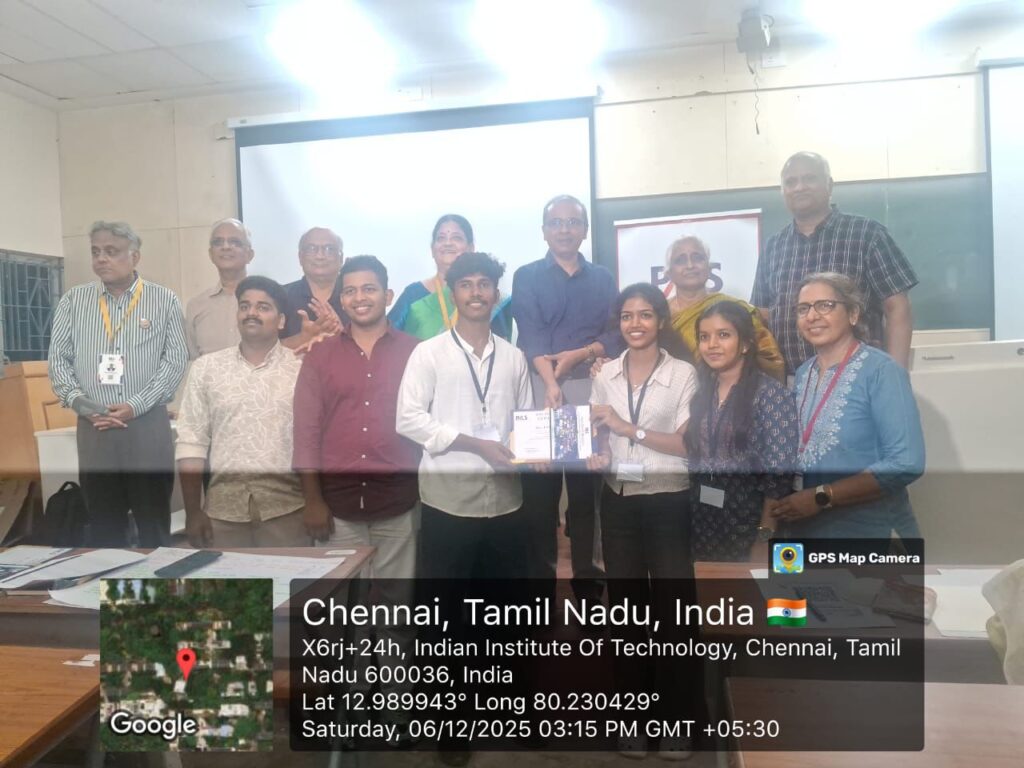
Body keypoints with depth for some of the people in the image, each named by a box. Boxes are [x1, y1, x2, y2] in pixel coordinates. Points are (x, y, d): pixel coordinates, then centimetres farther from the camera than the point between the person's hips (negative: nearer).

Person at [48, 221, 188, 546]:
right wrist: (81, 404, -8)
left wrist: (135, 405, -12)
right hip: (93, 427, 2)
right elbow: (58, 359, 8)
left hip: (147, 425, -2)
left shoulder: (164, 300, 2)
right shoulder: (73, 301, 9)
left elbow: (176, 359, -4)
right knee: (103, 526, 10)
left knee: (154, 525, 5)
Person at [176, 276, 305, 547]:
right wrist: (193, 511, 2)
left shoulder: (303, 369, 1)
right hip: (223, 505, 2)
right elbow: (192, 442, 5)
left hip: (286, 506, -1)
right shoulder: (206, 368, 7)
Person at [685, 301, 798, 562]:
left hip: (746, 521, -4)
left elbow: (779, 472, -14)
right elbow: (690, 453, 6)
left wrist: (765, 537, -14)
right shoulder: (700, 389, 5)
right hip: (700, 519, 4)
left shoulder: (772, 394, -11)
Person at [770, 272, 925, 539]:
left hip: (870, 530, -5)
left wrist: (821, 497, -22)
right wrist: (785, 504, -6)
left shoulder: (881, 370, -14)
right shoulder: (803, 373, 4)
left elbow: (906, 463, -21)